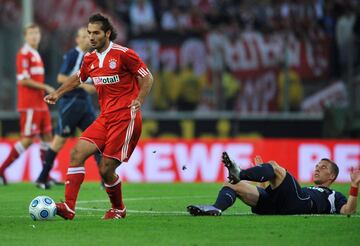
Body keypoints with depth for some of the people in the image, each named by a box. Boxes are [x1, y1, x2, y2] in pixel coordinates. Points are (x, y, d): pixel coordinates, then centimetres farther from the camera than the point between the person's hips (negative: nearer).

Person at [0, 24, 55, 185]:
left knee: (47, 137, 8)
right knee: (28, 140, -9)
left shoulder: (35, 55, 17)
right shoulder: (24, 54, -11)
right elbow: (24, 80, -18)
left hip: (40, 104, 9)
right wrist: (45, 88, -16)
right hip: (30, 105, -9)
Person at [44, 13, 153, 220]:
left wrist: (138, 101, -19)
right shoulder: (90, 59, 10)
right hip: (105, 117, 7)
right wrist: (58, 93, 22)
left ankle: (118, 209, 19)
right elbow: (78, 78, 30)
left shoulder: (123, 54, -10)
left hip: (125, 118, -7)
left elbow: (147, 78, -6)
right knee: (78, 152, -11)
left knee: (106, 170, -8)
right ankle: (69, 207, -15)